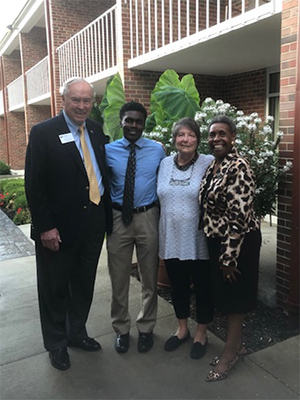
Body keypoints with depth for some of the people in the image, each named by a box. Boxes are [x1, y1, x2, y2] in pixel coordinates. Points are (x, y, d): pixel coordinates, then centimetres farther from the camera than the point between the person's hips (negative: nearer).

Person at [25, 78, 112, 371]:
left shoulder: (97, 131, 6)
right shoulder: (43, 133, -10)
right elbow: (34, 184, -13)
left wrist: (107, 214, 6)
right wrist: (45, 226, -16)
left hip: (93, 223, 5)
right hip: (58, 228, -5)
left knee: (84, 285, 19)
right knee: (55, 288, 13)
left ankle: (77, 333, 41)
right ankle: (56, 344, 34)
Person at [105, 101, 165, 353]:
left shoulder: (158, 150, -1)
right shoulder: (108, 150, -2)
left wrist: (163, 217, -1)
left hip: (148, 217, 0)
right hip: (118, 218, 0)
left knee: (150, 278, 13)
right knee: (119, 278, 12)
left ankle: (146, 328, 35)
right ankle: (122, 329, 34)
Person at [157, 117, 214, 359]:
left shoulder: (209, 163, -10)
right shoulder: (165, 163, 5)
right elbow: (161, 198, 10)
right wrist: (160, 234, 11)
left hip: (198, 241, -4)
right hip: (172, 239, 4)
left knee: (202, 287, 12)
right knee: (178, 286, 18)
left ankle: (201, 333, 35)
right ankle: (182, 329, 41)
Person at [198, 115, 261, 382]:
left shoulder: (239, 168, -20)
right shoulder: (213, 165, 8)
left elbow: (239, 217, -23)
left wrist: (229, 257, -21)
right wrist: (219, 252, 14)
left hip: (238, 242, -8)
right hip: (217, 240, 9)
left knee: (235, 297, 7)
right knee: (224, 294, 18)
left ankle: (230, 352, 25)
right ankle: (236, 345, 36)